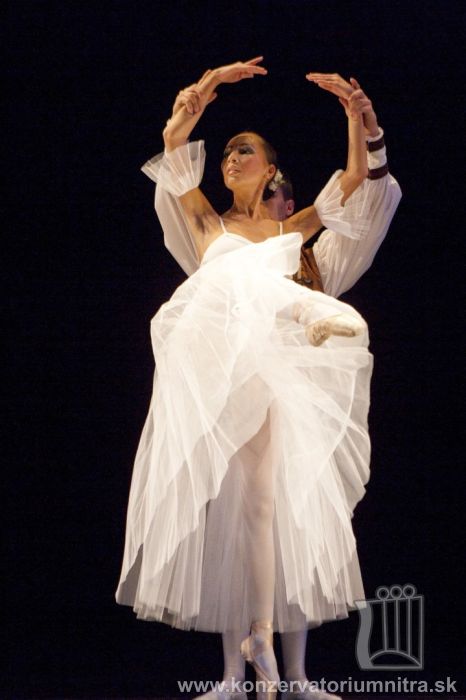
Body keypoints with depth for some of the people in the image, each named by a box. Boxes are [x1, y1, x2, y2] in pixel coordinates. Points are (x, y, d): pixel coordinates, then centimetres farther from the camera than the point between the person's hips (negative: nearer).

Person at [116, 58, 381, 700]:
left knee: (259, 493, -6)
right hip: (209, 358, -1)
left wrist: (357, 119, 5)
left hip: (268, 367, 1)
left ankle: (260, 634, -9)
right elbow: (174, 139, 9)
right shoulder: (207, 222, 20)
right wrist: (213, 84, 4)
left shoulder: (293, 227, 23)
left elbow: (355, 177, 18)